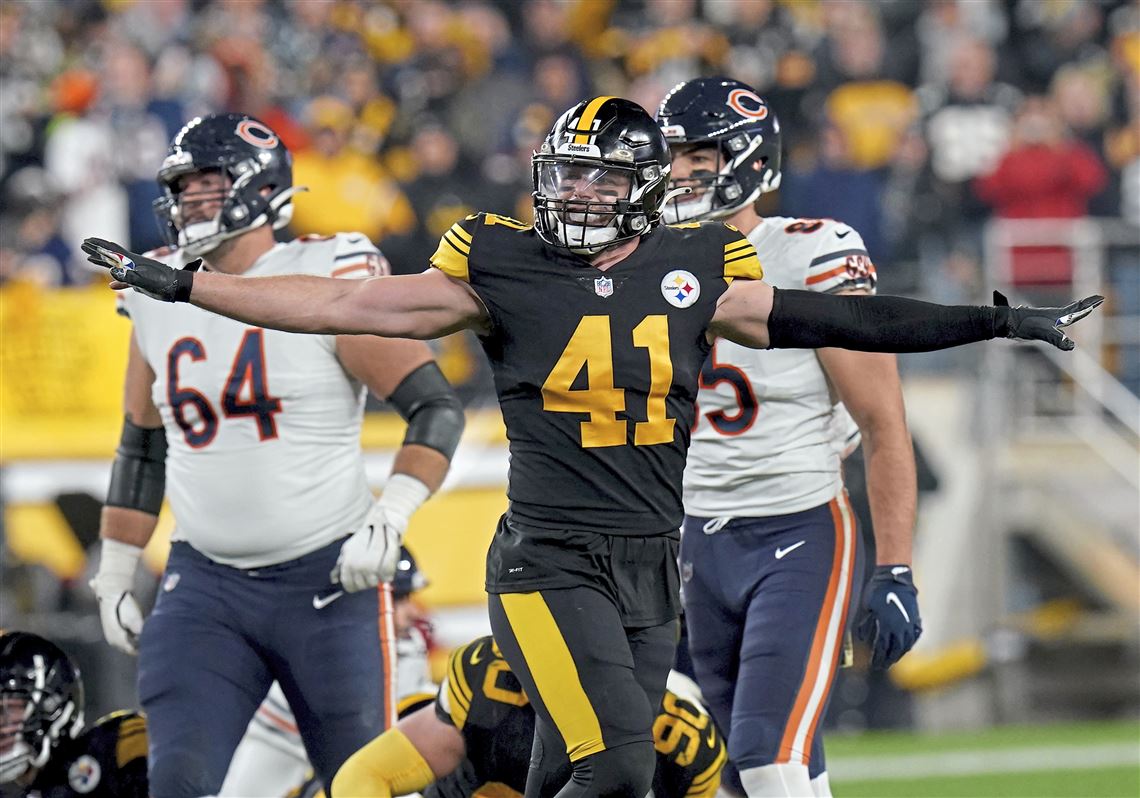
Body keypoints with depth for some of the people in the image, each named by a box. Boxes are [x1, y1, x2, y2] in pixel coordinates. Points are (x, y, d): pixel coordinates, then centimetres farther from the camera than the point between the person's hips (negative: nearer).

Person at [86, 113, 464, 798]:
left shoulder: (330, 283, -10)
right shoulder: (162, 299, 8)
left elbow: (438, 406, -10)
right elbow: (142, 447, 20)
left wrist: (388, 521, -22)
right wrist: (114, 578, 19)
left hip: (328, 579, -4)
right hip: (206, 585, 4)